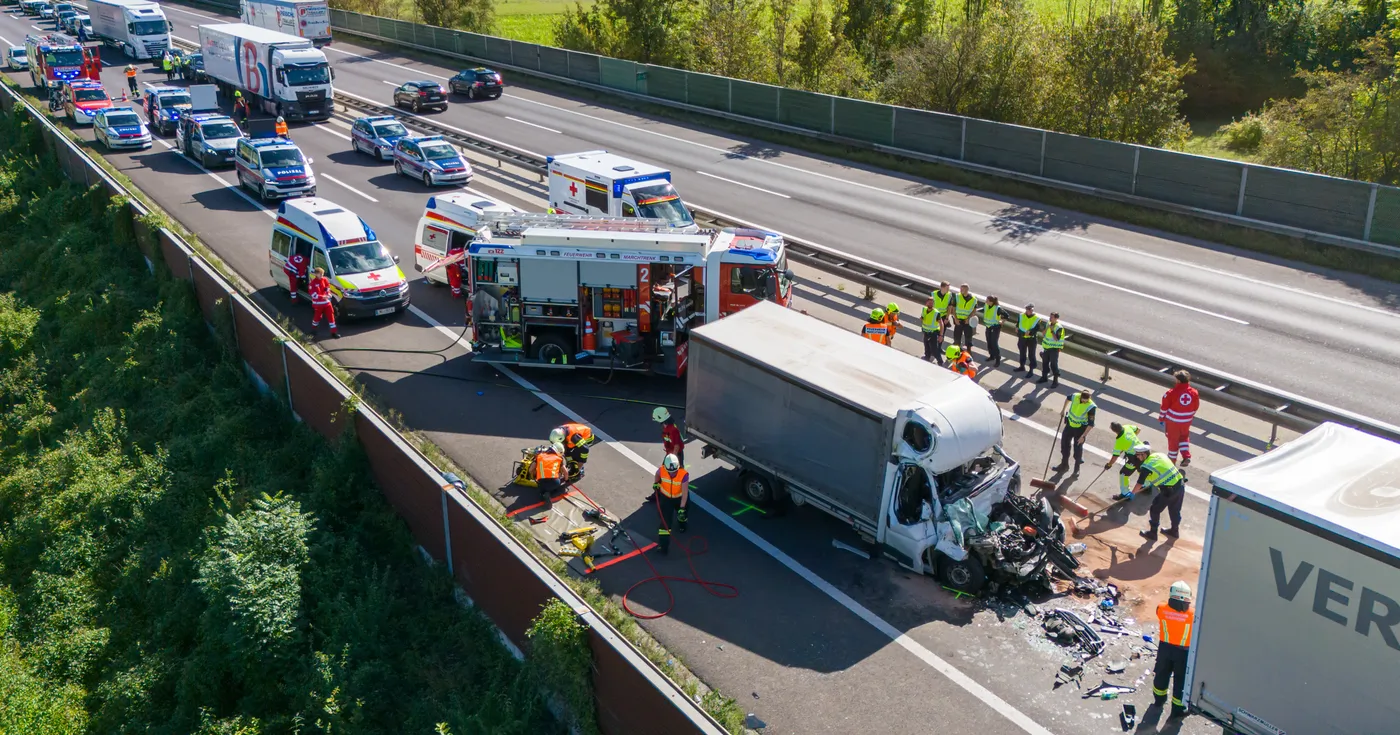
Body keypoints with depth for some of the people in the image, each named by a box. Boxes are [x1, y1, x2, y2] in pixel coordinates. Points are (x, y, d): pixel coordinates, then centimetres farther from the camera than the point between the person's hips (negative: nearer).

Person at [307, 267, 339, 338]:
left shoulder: (325, 280, 1)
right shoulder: (313, 282, -14)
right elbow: (313, 295, -18)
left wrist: (328, 295, -7)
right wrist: (322, 297, -27)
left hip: (326, 302, 4)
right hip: (317, 303, -4)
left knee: (331, 316, 1)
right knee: (317, 316, 9)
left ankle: (334, 332, 6)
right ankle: (313, 329, 35)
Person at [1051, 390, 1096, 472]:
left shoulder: (1091, 407, -28)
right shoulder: (1075, 396, -16)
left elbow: (1091, 424, -23)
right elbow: (1068, 398, 12)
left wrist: (1083, 436, -25)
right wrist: (1064, 410, 20)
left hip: (1081, 428, -5)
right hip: (1070, 424, 5)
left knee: (1077, 447, 1)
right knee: (1064, 442, 15)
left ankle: (1077, 467, 24)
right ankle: (1064, 464, 33)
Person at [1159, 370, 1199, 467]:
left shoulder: (1172, 393, -24)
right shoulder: (1194, 393, -11)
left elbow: (1164, 407, -13)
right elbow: (1195, 407, 3)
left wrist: (1162, 418, 3)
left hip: (1173, 420, -4)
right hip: (1187, 420, 4)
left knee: (1173, 439, 14)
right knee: (1184, 437, 27)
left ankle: (1172, 459, 28)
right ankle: (1186, 457, 16)